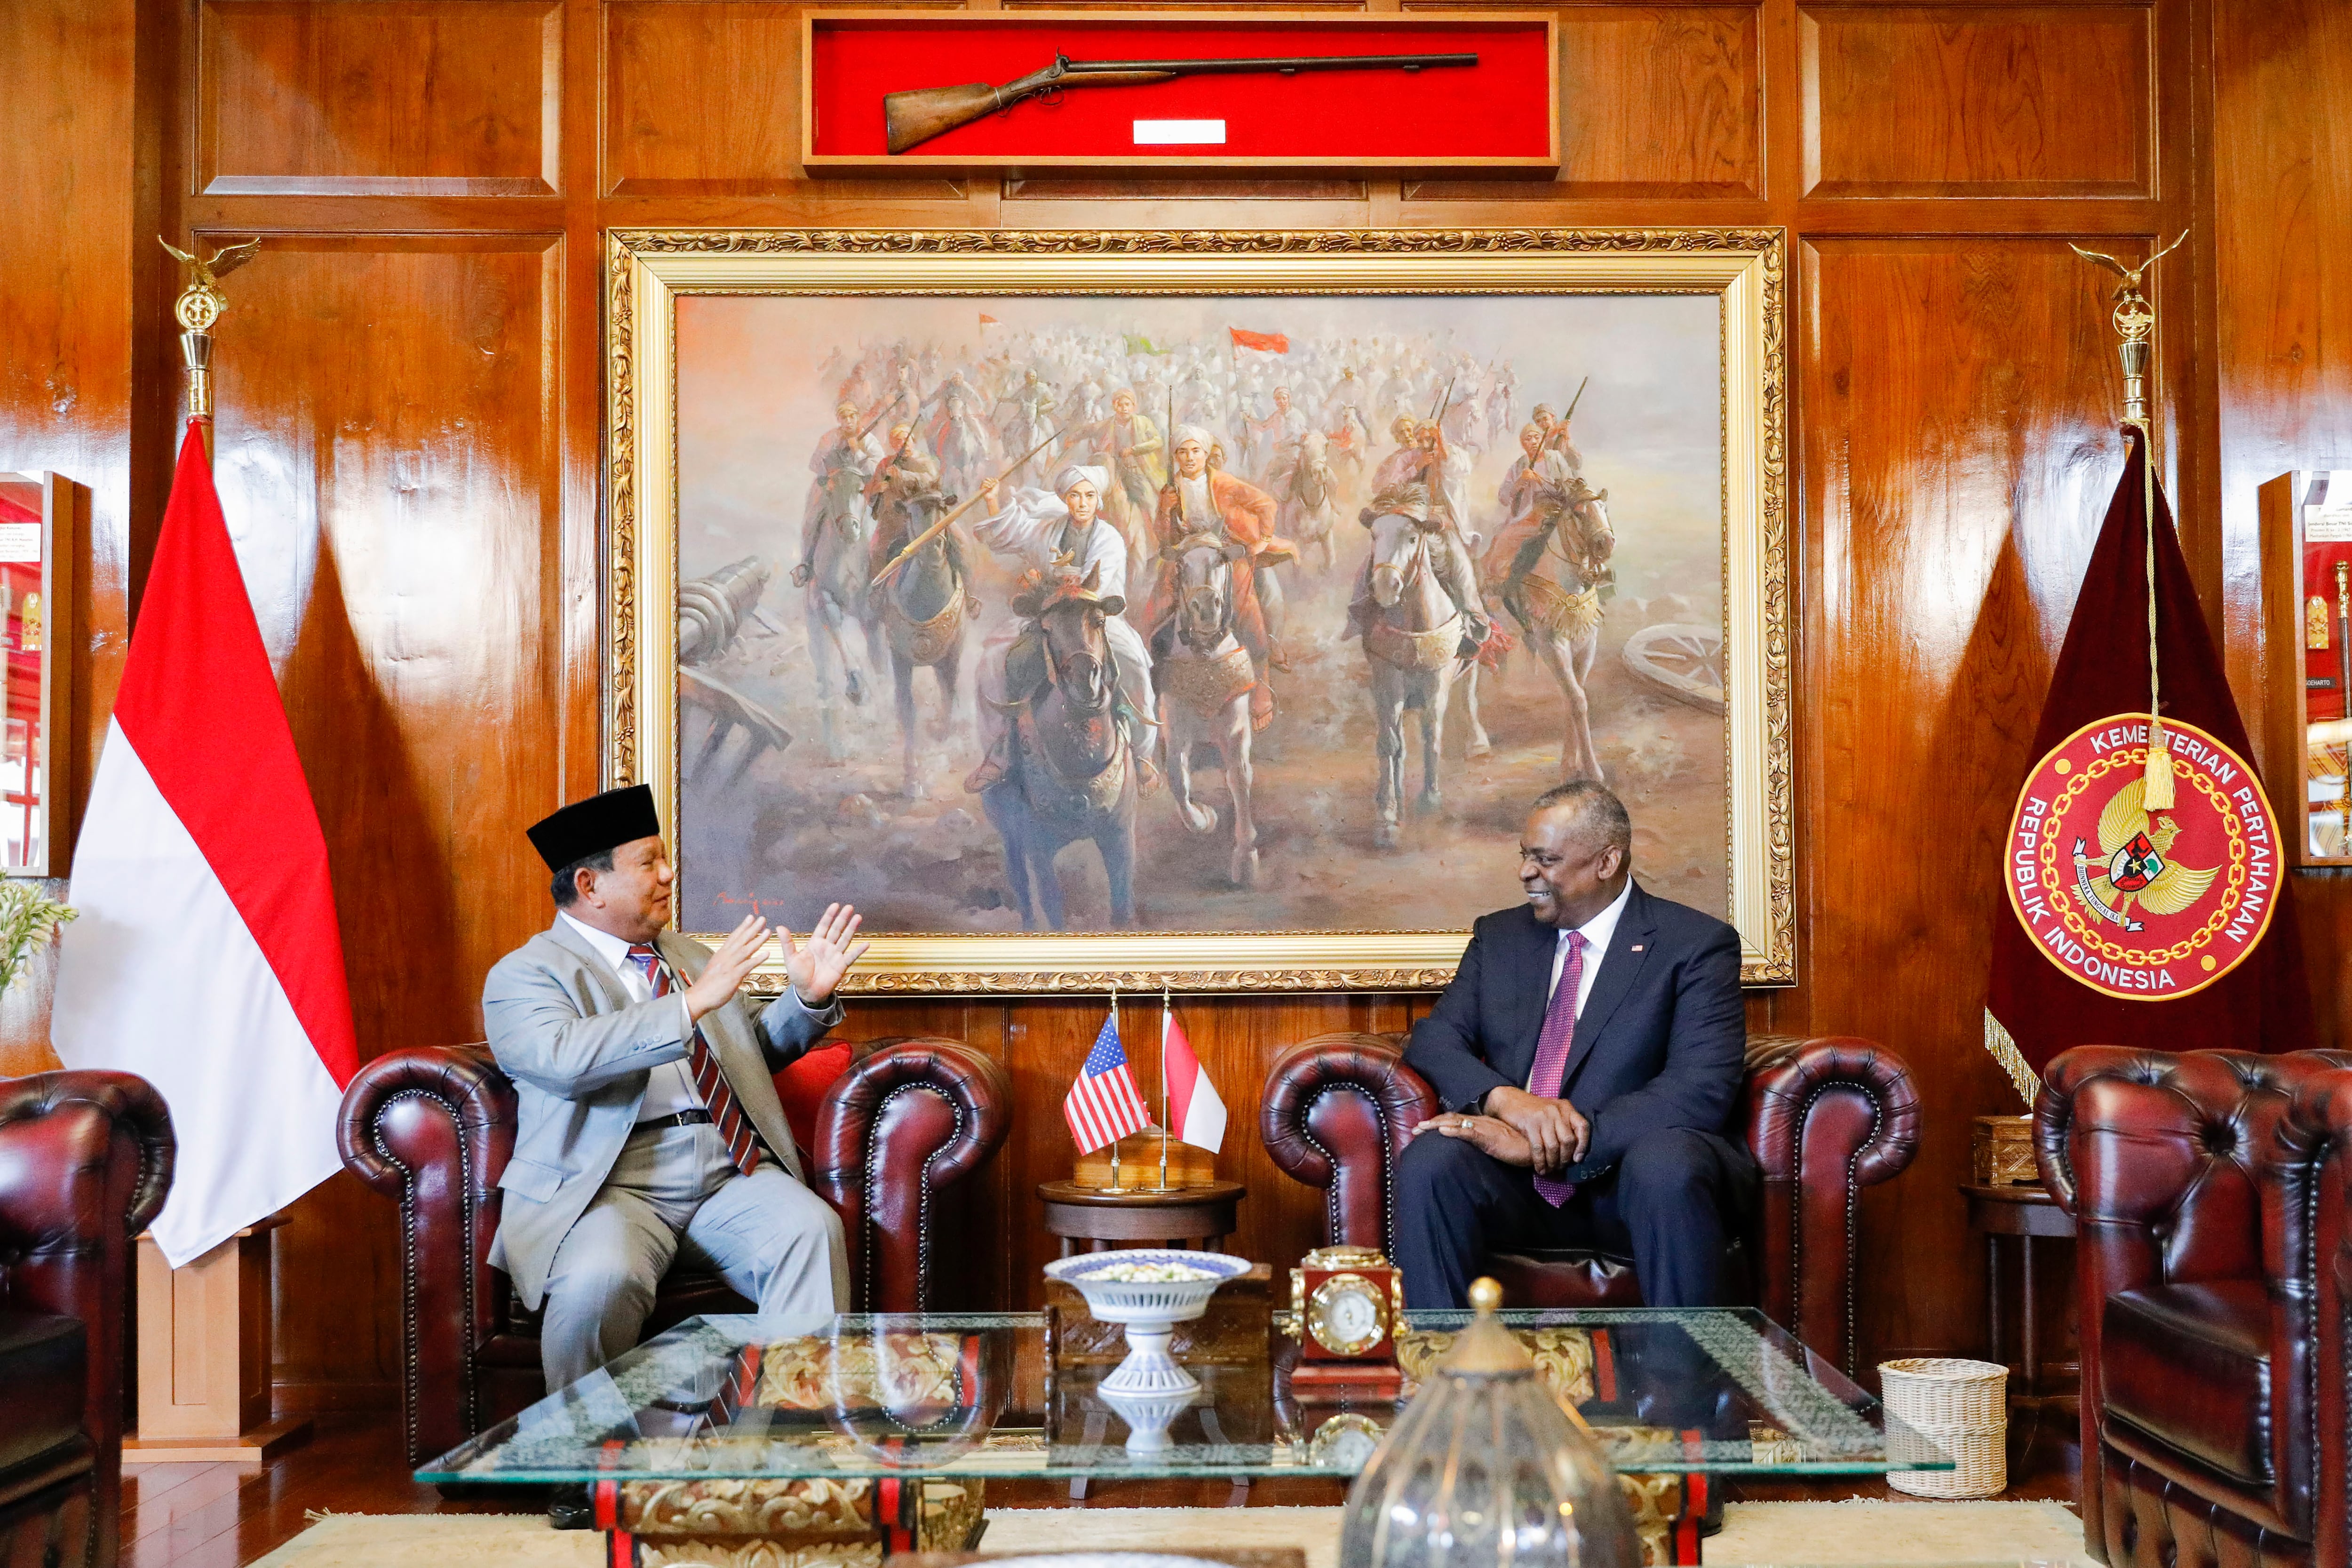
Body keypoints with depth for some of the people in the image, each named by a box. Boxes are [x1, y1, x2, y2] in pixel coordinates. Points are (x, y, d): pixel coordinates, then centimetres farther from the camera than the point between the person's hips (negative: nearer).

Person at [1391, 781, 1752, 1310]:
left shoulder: (1697, 944, 0)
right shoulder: (1499, 936, 17)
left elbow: (1702, 1092, -13)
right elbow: (1434, 1038, 7)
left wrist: (1536, 1143, -21)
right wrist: (1507, 1100, -18)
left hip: (1631, 1184, -3)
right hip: (1521, 1188, 3)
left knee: (1667, 1165, -36)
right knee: (1428, 1161, -27)